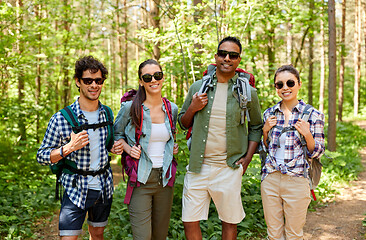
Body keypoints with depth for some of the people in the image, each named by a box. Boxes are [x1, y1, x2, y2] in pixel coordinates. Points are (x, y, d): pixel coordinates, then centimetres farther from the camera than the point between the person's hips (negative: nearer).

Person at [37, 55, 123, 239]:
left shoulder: (107, 114, 2)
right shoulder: (61, 119, -13)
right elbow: (42, 157, -9)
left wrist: (115, 148, -4)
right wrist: (69, 147, -25)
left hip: (104, 187, 5)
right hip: (76, 189, -4)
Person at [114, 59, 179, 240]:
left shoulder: (172, 109, 5)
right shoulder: (130, 108, -7)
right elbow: (117, 134, 7)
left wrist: (173, 148, 4)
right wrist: (128, 149, -11)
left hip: (165, 178, 4)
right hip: (140, 179, -4)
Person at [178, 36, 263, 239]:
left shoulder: (248, 92, 2)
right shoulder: (198, 87, 6)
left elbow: (256, 127, 12)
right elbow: (183, 123, 14)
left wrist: (247, 159, 2)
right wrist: (192, 109, -6)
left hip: (229, 169, -1)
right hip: (197, 167, 1)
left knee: (230, 222, 10)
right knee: (190, 222, 4)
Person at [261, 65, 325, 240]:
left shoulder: (313, 115, -5)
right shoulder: (269, 113, 6)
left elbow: (316, 153, -1)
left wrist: (307, 134, -18)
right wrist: (265, 131, -3)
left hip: (296, 181, -3)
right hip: (270, 179, 3)